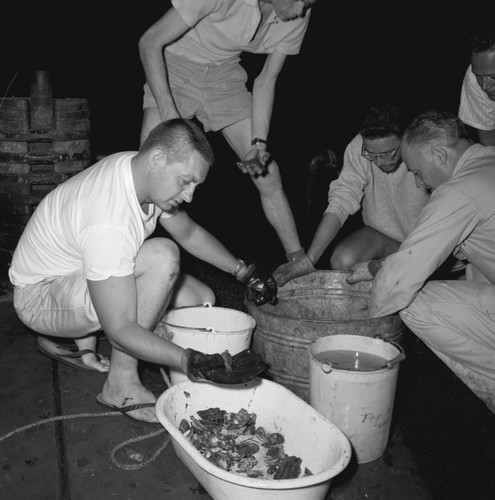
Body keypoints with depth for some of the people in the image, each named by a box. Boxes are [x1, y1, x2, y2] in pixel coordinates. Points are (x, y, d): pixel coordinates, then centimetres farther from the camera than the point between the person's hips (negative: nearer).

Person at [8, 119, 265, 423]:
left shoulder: (140, 170, -9)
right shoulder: (108, 226, -37)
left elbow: (190, 233, 8)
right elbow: (120, 330, -34)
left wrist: (241, 270, 3)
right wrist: (190, 363, -40)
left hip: (86, 274, 9)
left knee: (201, 299, 1)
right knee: (162, 256, -32)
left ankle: (80, 338, 12)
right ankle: (122, 383, -17)